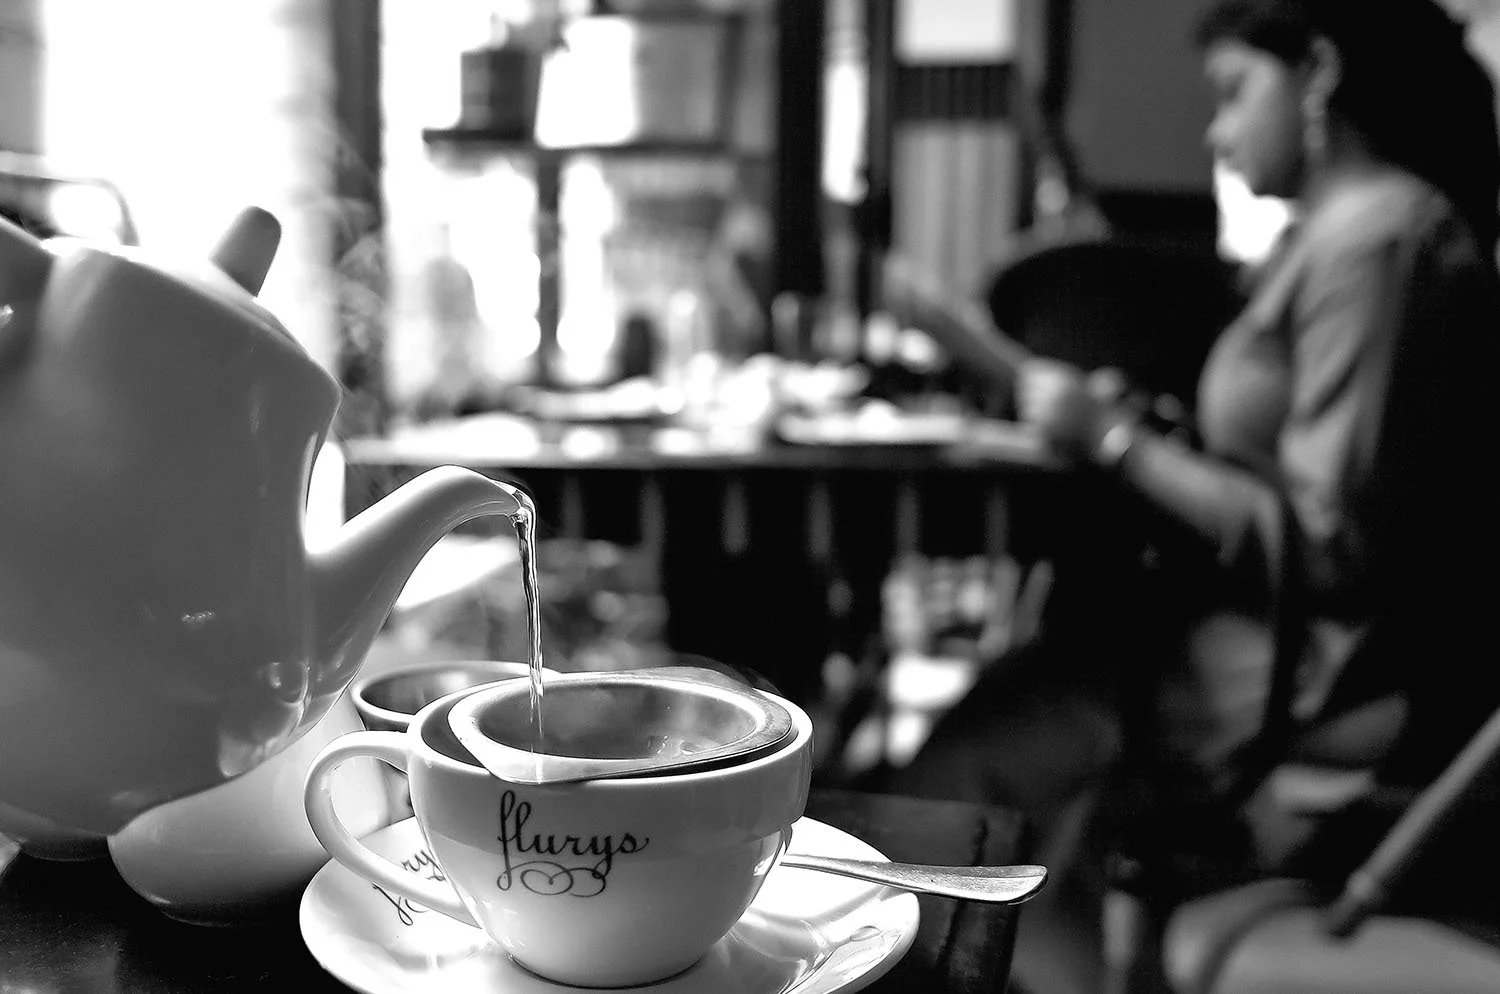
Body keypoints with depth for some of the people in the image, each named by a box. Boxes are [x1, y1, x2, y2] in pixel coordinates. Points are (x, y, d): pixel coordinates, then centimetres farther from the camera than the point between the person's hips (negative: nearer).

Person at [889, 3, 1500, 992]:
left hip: (1318, 710, -8)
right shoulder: (1348, 224, 13)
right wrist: (1122, 433, 5)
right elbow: (1313, 488, 11)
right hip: (1299, 659, 8)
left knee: (964, 772, -3)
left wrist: (1116, 440, -15)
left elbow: (1329, 545, -19)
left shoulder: (1375, 236, -16)